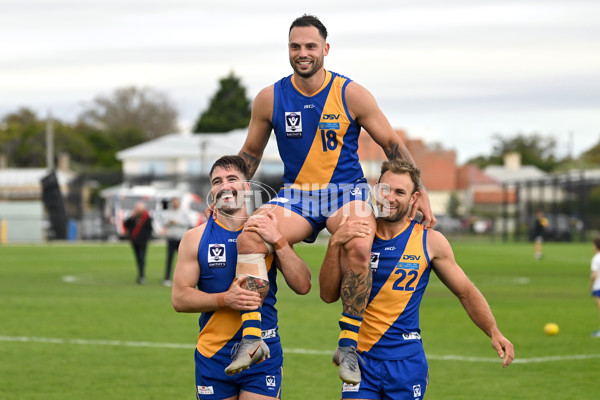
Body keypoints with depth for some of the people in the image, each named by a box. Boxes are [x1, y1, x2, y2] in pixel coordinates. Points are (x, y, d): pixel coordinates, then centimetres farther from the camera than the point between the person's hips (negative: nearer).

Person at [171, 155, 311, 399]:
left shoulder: (268, 231, 4)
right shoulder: (195, 238, 4)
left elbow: (303, 286, -3)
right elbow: (179, 298, -1)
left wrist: (278, 241, -15)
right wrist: (225, 299, -16)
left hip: (263, 355, -1)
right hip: (213, 357, 1)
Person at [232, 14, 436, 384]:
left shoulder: (351, 94, -4)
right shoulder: (270, 99, 2)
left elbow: (391, 144, 4)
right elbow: (251, 152, 16)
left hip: (346, 191, -2)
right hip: (295, 196, 2)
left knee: (359, 246, -35)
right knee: (248, 237, -27)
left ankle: (348, 343, -23)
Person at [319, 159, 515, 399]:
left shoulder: (430, 241, -1)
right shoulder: (358, 235, 1)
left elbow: (465, 292, 8)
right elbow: (329, 295, -4)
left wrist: (494, 333, -4)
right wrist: (334, 244, -16)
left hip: (407, 361, 0)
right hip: (360, 358, 0)